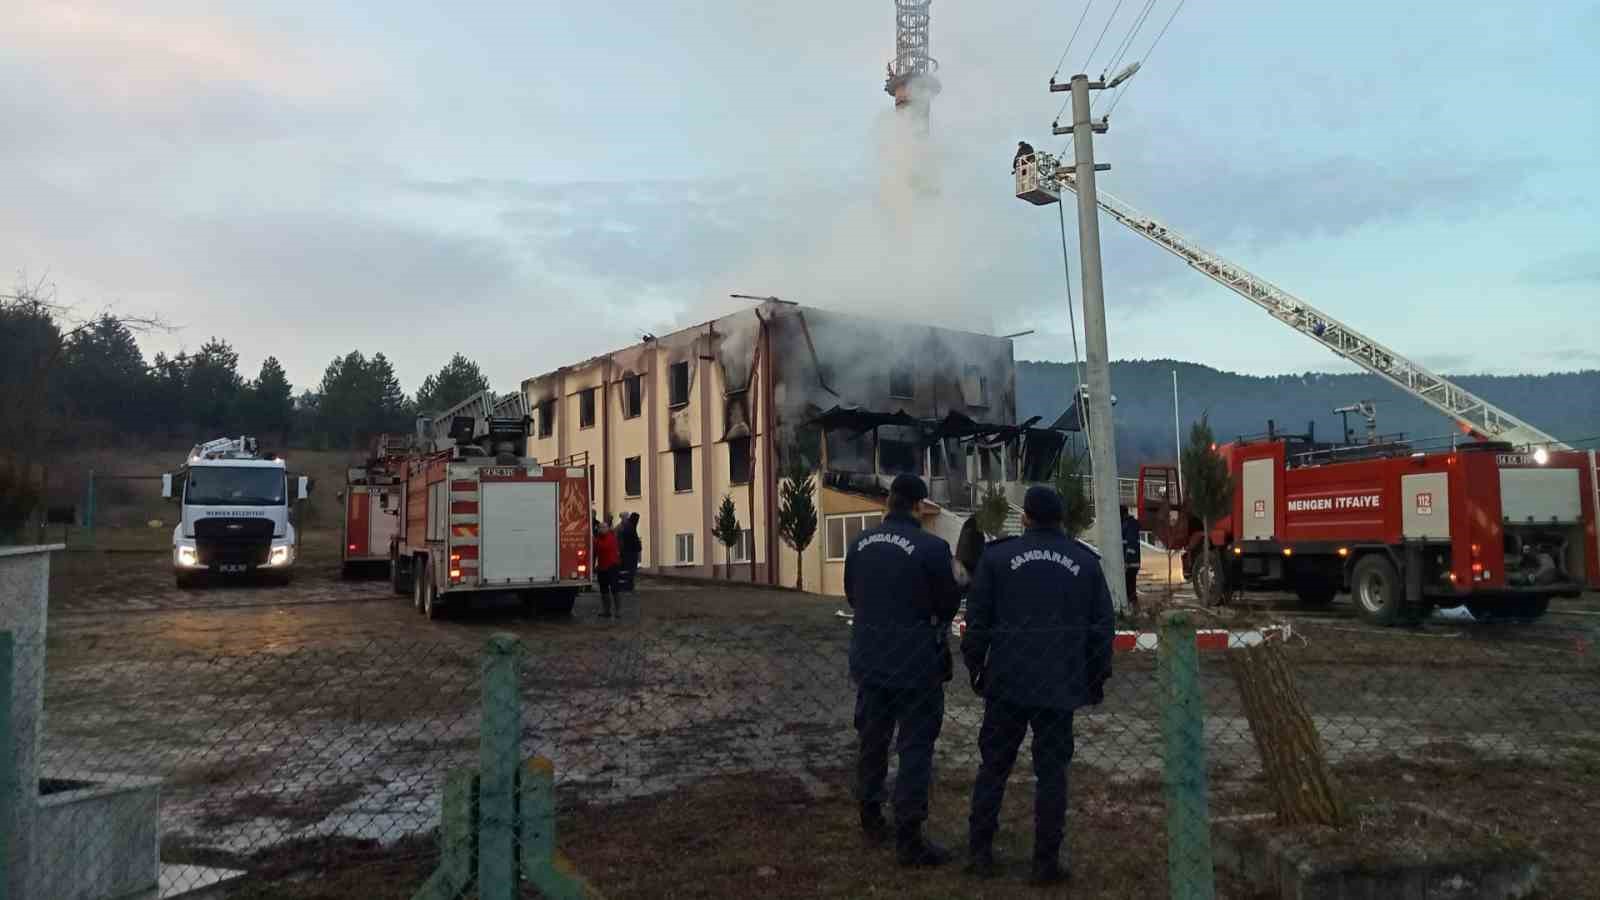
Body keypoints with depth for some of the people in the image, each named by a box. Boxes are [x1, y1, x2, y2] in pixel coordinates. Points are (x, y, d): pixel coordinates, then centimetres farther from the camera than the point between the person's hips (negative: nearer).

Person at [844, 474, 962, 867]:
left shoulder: (860, 543, 1)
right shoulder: (932, 548, -18)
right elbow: (948, 605, -10)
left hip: (869, 658, 6)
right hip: (915, 662, -6)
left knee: (872, 739, 19)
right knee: (915, 747, 3)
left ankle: (870, 819, 33)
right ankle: (909, 839, 6)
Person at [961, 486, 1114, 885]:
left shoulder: (997, 556, -2)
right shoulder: (1085, 561, 4)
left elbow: (977, 620, -1)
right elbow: (1102, 627, 6)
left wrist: (975, 668, 10)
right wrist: (1097, 679, 14)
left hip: (1007, 682, 0)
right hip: (1061, 685, 1)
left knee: (993, 766, 10)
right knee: (1051, 771, 7)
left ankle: (980, 851, 15)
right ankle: (1047, 862, 10)